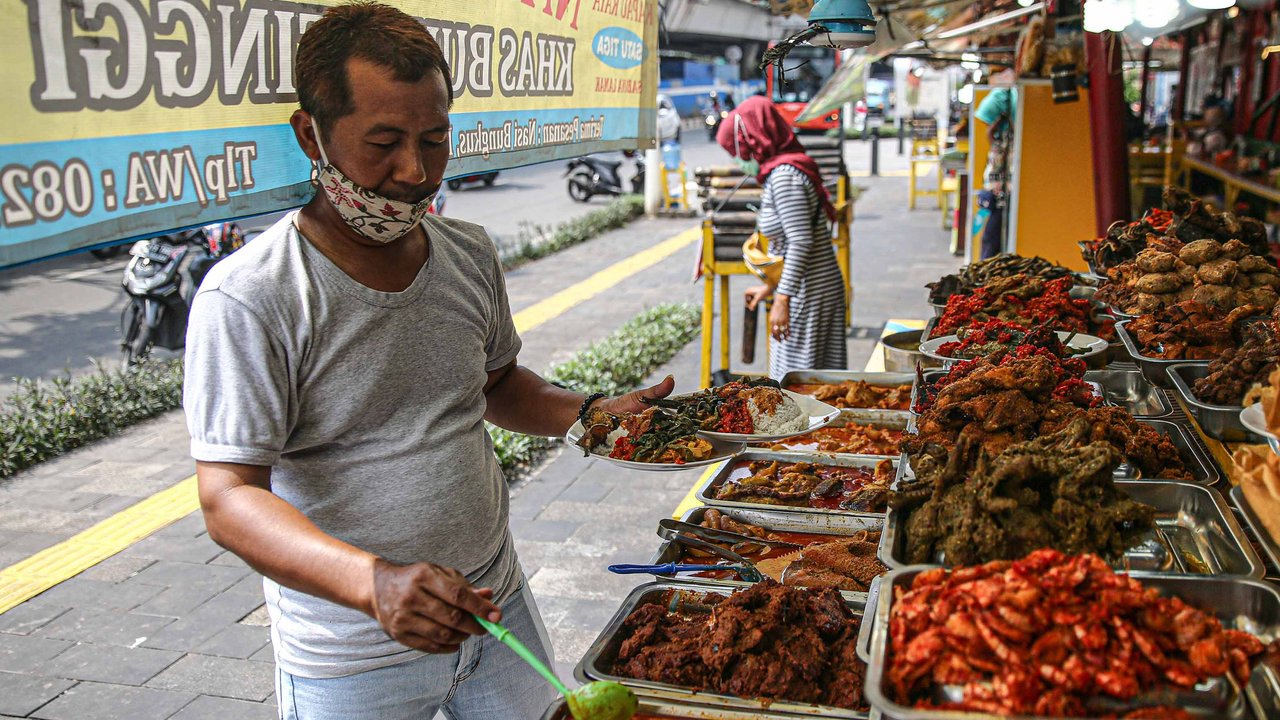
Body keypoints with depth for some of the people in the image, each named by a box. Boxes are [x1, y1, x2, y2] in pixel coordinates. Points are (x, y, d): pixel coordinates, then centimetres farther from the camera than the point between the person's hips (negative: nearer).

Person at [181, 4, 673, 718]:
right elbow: (230, 498, -22)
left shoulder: (470, 252, 1)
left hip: (498, 605, 6)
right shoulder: (249, 299, -19)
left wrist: (591, 412, -3)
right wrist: (372, 580, -37)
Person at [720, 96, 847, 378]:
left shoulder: (784, 175, -17)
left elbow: (801, 242, -23)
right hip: (822, 286, 10)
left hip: (808, 292, -10)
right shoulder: (782, 172, 13)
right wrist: (771, 287, 25)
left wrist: (782, 299, -23)